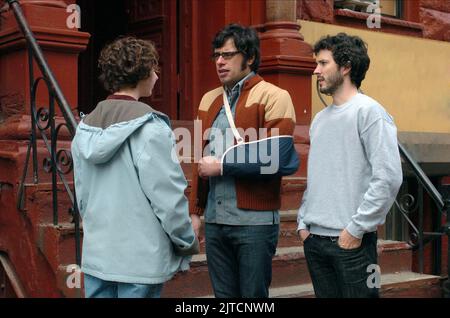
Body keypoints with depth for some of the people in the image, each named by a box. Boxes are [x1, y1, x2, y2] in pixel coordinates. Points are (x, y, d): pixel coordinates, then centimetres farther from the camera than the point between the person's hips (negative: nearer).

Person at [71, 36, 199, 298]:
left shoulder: (85, 127, 5)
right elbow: (168, 196, -15)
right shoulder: (150, 129, -15)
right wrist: (188, 243, -3)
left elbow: (82, 194, 11)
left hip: (95, 255, 6)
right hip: (141, 259, -6)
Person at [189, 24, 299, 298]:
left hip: (255, 221, -6)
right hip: (214, 220, 6)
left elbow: (278, 159, -18)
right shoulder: (209, 100, 14)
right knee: (223, 294, 15)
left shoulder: (273, 97, -7)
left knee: (253, 294, 4)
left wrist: (222, 166, -12)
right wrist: (196, 211, 14)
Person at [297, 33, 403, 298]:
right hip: (314, 239, 7)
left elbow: (389, 178, -17)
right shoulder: (320, 119, 14)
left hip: (351, 241, -7)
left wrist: (356, 228, -16)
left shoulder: (369, 112, -9)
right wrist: (304, 222, 10)